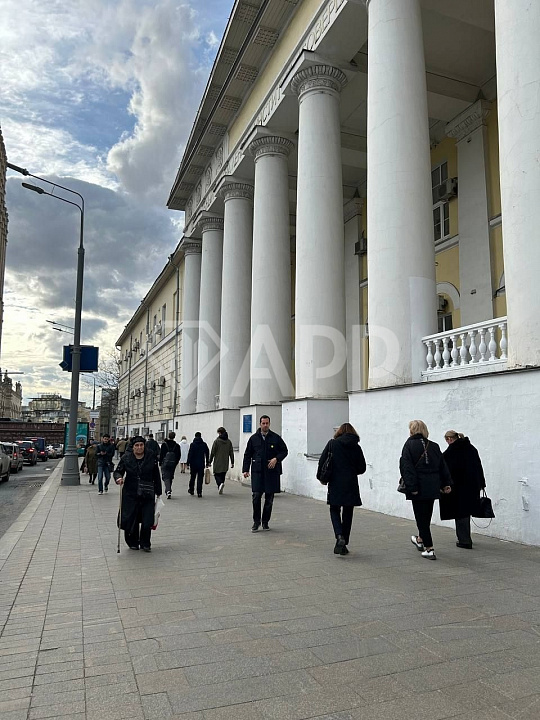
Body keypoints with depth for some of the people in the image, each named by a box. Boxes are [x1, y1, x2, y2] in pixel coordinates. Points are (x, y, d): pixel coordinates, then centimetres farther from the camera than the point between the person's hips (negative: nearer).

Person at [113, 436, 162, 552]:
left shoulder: (151, 457, -1)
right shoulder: (126, 458, 0)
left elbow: (156, 476, 5)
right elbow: (118, 471, 3)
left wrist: (158, 492, 7)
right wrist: (118, 477, -21)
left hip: (147, 495, 0)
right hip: (130, 494, 0)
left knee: (147, 521, -3)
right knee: (131, 520, 3)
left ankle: (145, 544, 16)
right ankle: (133, 543, 25)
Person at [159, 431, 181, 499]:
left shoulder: (164, 444, -6)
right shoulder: (177, 446, 0)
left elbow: (161, 455, -4)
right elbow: (178, 456, 3)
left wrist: (160, 463, 6)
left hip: (165, 464, -3)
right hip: (173, 464, 3)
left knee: (166, 477, -4)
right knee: (170, 477, 16)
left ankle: (168, 491, -22)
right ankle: (168, 490, 27)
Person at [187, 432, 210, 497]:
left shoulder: (192, 444, -6)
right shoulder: (204, 444, 3)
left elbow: (190, 454, -9)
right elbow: (207, 454, 7)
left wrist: (188, 463, -5)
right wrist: (207, 462, 15)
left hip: (193, 463, -1)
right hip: (201, 464, 1)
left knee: (192, 477, 16)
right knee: (200, 478, 2)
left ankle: (191, 490, 28)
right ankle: (199, 492, -4)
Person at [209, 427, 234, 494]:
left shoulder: (216, 441, -8)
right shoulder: (229, 441, 6)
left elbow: (212, 452, -7)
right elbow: (231, 453, 7)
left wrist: (210, 461, 0)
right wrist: (232, 462, 12)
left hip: (217, 463, -4)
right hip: (225, 463, 4)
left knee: (217, 474, 4)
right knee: (222, 475, 13)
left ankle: (220, 483, -22)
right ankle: (220, 489, 14)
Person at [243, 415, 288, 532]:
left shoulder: (276, 438, 4)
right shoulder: (253, 438, 7)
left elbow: (284, 451, 9)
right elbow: (247, 455, 11)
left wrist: (276, 459, -9)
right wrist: (245, 469, 3)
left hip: (272, 472, 0)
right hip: (257, 471, 0)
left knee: (269, 498, 6)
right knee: (256, 497, -7)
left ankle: (265, 522, 19)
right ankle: (256, 521, 8)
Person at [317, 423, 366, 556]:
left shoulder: (332, 444, -2)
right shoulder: (356, 447, 2)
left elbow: (322, 461, -5)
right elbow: (362, 468, 4)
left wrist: (321, 476, 9)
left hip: (335, 484, -1)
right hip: (351, 485, 1)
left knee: (335, 511, 12)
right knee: (347, 514, 11)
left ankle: (339, 536, -11)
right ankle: (344, 544, 15)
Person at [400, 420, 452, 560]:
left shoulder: (410, 445, -6)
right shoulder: (434, 446, 9)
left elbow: (407, 467, -15)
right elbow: (443, 466, 10)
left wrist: (411, 487, -16)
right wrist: (446, 483, 11)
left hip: (419, 487, -6)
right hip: (433, 487, 6)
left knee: (421, 517, 2)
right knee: (426, 515, 20)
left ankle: (429, 549, 0)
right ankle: (420, 540, 40)